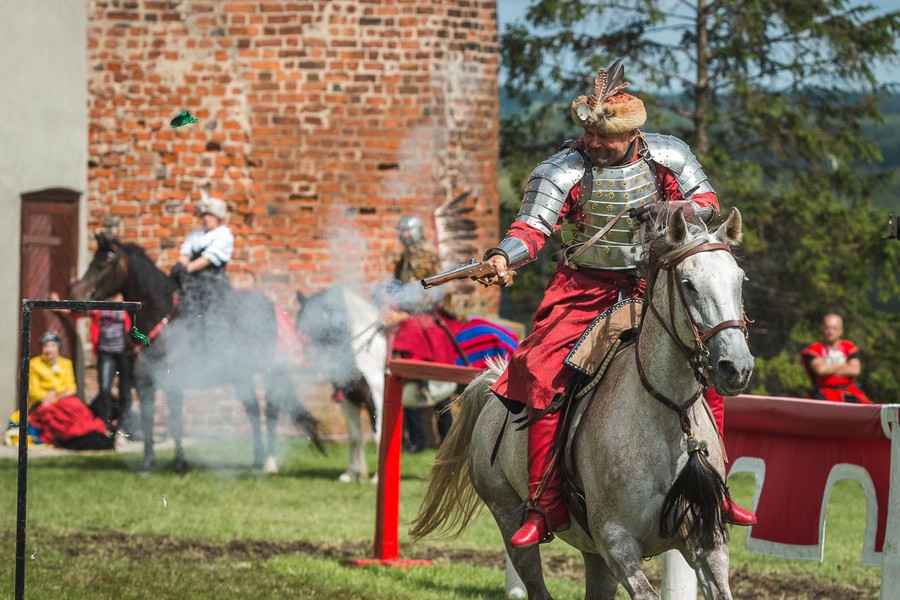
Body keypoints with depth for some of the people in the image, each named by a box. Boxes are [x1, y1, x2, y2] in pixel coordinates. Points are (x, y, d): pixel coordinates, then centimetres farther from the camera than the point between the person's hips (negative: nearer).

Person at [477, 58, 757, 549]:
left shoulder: (666, 155, -2)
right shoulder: (562, 171, -11)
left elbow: (707, 202, 1)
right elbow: (532, 227, -21)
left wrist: (674, 209, -21)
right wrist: (504, 256, -43)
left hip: (653, 287, 3)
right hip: (583, 291, -3)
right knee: (543, 376, -21)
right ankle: (543, 507, -18)